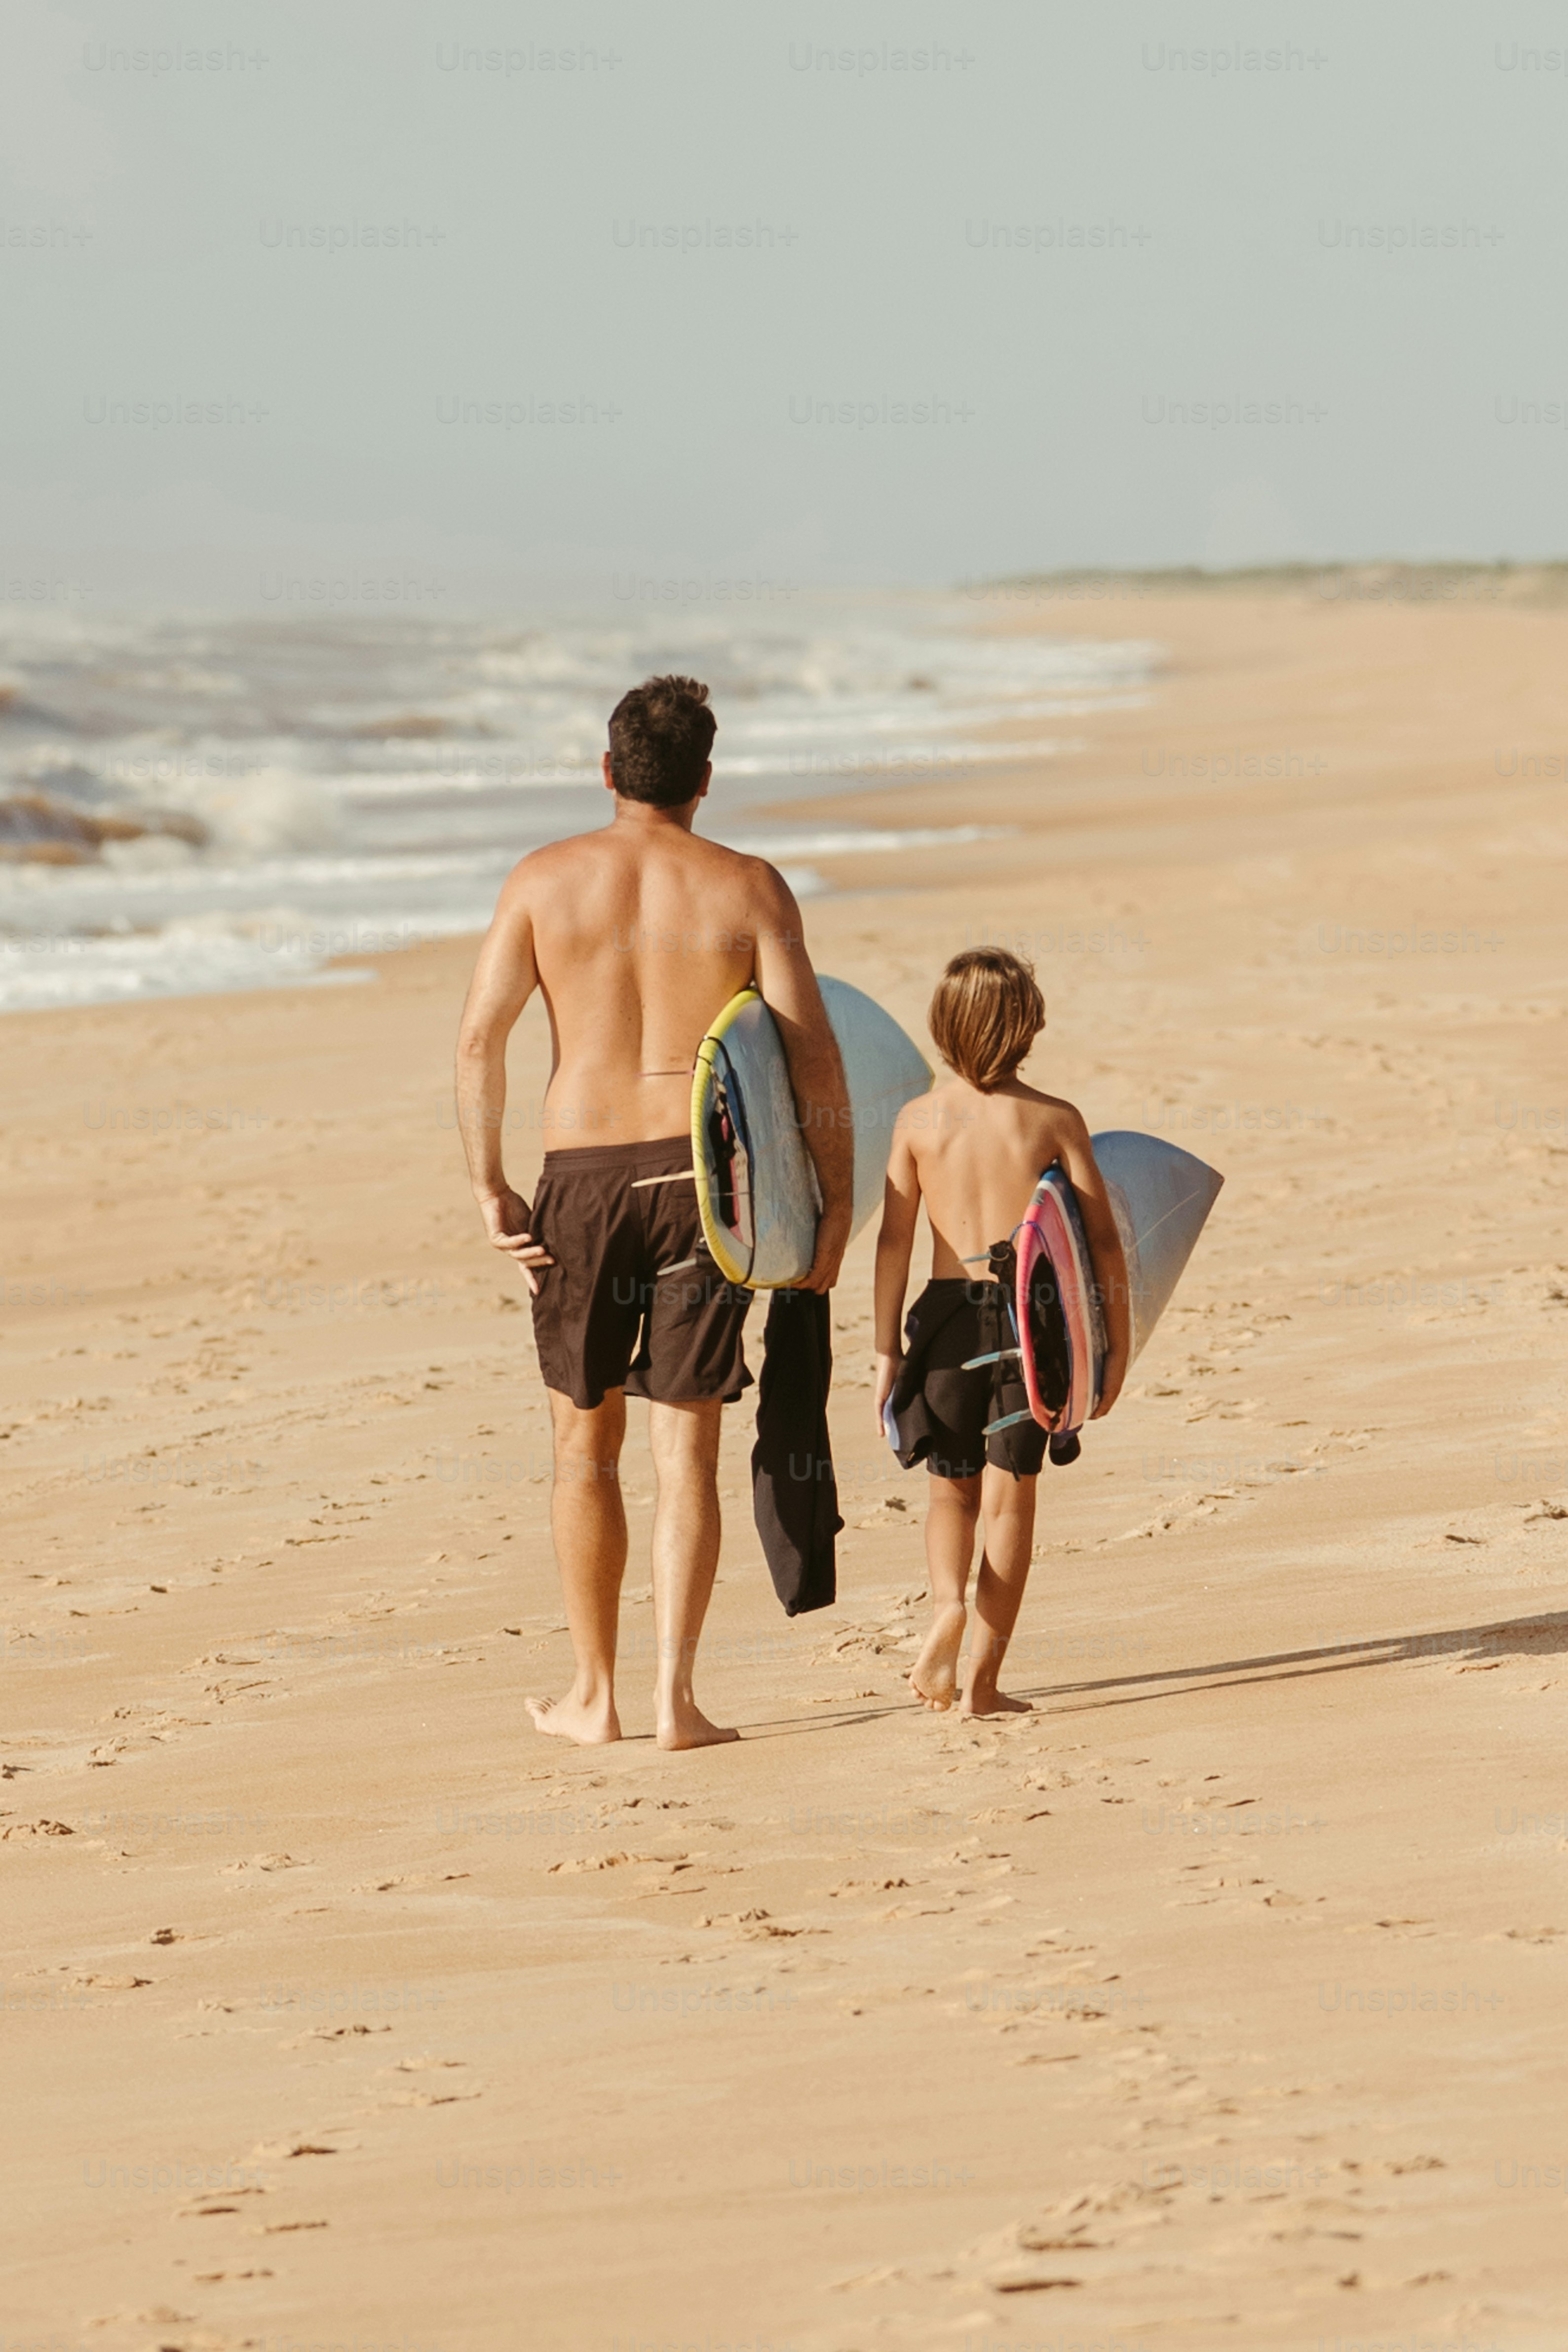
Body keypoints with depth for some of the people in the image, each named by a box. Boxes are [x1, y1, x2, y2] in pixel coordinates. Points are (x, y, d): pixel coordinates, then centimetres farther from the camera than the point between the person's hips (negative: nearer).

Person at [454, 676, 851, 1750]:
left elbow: (481, 1035, -4)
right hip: (703, 1172, -1)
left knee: (586, 1441, 14)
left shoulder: (547, 878, 3)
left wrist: (490, 1186, 1)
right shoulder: (748, 887, -1)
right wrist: (835, 1199, 0)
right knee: (687, 1448, 1)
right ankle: (676, 1695, -5)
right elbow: (811, 1048, -6)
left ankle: (595, 1695, 19)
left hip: (583, 1174, 1)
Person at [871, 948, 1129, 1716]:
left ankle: (947, 1603, -13)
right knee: (1009, 1493, 5)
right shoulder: (1055, 1119, -2)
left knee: (952, 1488, 16)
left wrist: (886, 1351, 6)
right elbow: (1102, 1237, -2)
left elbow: (895, 1240, 0)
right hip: (1032, 1316, -1)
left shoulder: (917, 1120, 0)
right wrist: (1117, 1343, 6)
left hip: (947, 1313, 1)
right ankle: (984, 1677, 2)